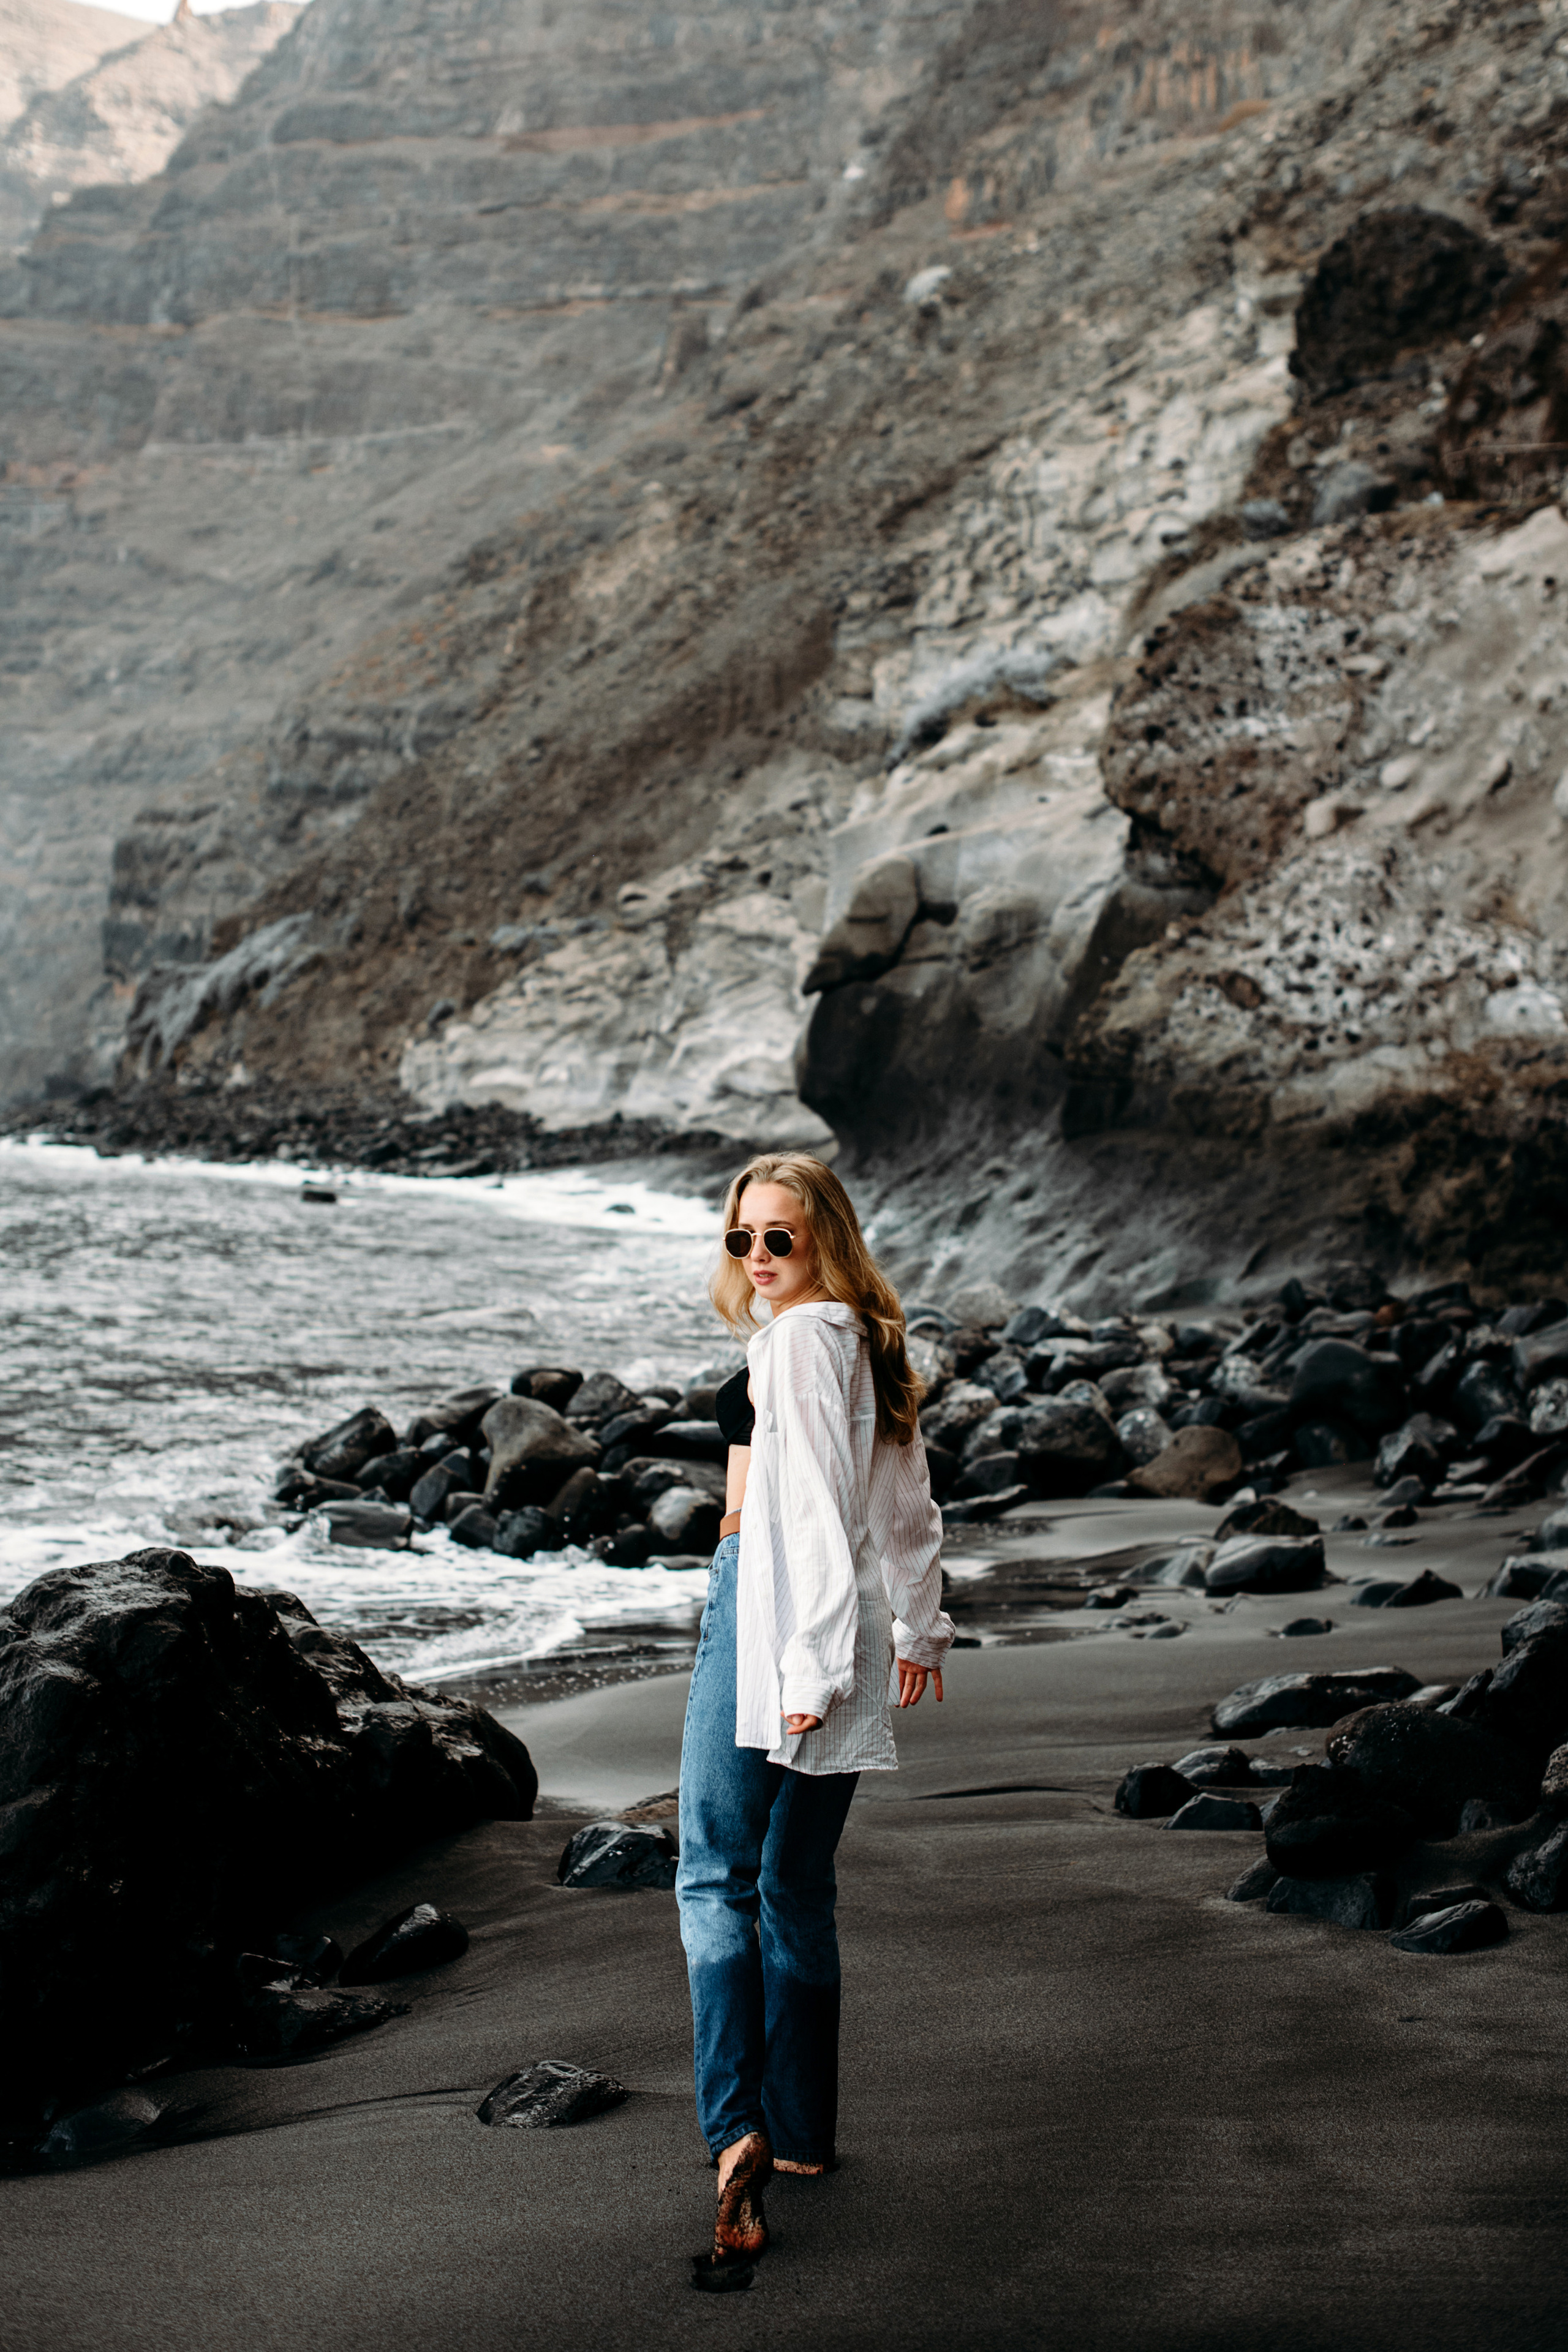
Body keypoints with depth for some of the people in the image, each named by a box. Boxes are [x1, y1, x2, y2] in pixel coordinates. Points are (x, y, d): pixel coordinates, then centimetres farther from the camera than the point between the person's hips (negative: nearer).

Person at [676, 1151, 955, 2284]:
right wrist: (916, 1627, 29)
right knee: (798, 1887, 14)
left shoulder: (800, 1337, -11)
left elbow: (815, 1502, -17)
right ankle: (802, 2132, 20)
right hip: (845, 1623, 9)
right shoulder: (870, 1340, 15)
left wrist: (805, 1659, -20)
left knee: (718, 1876, -11)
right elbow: (907, 1499, 21)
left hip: (772, 1602, -9)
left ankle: (738, 2131, -20)